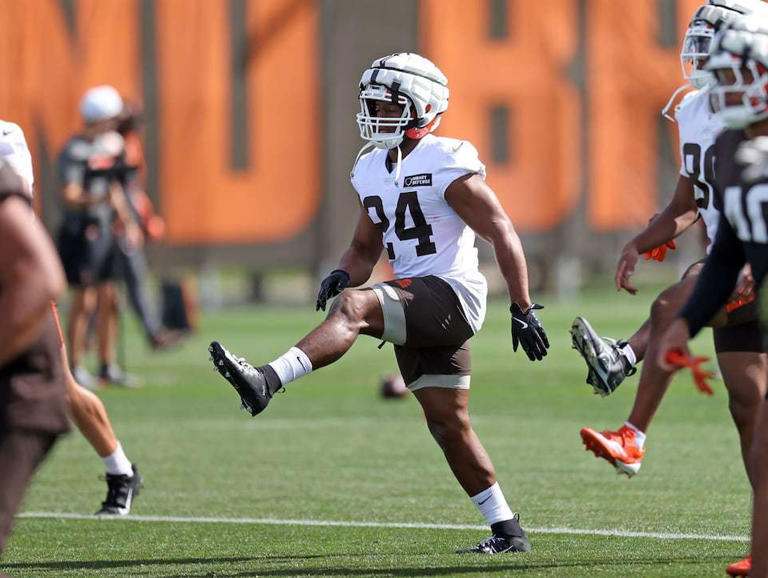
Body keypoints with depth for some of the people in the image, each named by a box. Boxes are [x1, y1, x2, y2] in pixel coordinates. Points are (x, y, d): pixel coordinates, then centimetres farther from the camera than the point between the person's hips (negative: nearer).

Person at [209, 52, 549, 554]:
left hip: (450, 295, -9)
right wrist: (345, 273, -2)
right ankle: (507, 531, 17)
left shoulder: (448, 165, -11)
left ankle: (266, 382, -45)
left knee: (352, 307, -30)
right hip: (414, 305, 9)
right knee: (448, 423, 10)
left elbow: (503, 236, -11)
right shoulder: (373, 171, 13)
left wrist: (524, 310, -15)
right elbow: (367, 247, 22)